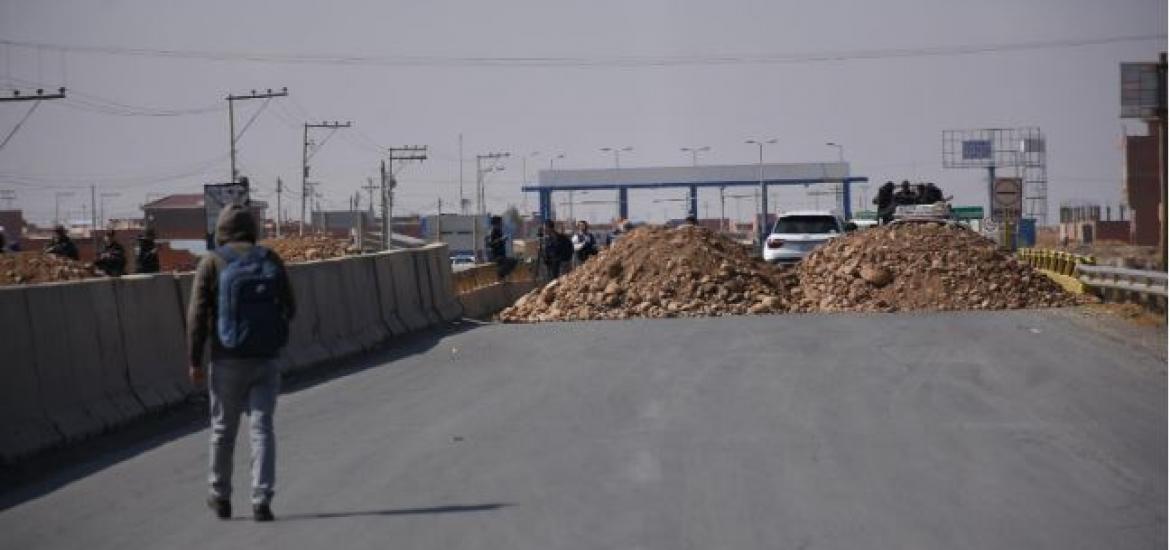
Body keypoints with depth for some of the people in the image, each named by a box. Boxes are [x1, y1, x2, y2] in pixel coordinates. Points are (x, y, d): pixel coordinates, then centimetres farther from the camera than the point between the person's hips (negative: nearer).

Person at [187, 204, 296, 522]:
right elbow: (290, 309, 7)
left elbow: (198, 314, -8)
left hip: (227, 361, -1)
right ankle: (261, 502, -8)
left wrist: (194, 361, -4)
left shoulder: (212, 263, -4)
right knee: (262, 428, 1)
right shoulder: (271, 260, 3)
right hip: (266, 360, 1)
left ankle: (221, 498, 26)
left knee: (223, 428, 13)